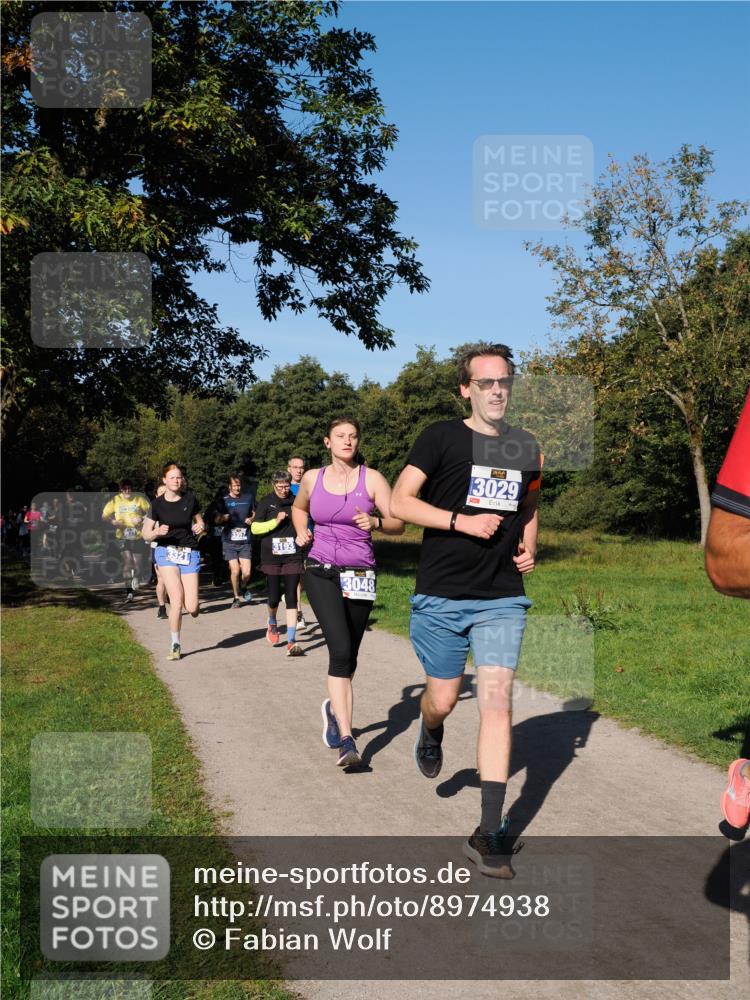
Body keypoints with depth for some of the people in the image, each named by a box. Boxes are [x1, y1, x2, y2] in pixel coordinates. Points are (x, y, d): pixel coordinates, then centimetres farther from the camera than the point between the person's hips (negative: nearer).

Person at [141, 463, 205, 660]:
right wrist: (158, 532, -19)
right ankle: (175, 645, 1)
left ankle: (193, 602, 32)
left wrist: (200, 527, -7)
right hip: (166, 552, -1)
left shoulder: (189, 499, 2)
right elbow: (146, 534, 2)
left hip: (189, 553, 1)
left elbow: (199, 521, 16)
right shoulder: (157, 504, -1)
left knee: (191, 607, -8)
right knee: (177, 599, -16)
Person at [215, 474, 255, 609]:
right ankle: (236, 597, 12)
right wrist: (223, 517, -11)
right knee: (235, 570, -9)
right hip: (229, 540, -1)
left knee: (246, 573, -6)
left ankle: (244, 587, 28)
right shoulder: (223, 500, 5)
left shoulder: (248, 498, 7)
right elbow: (217, 520, 11)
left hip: (245, 541, 1)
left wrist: (251, 519, -1)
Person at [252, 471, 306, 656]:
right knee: (274, 598, 5)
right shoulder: (266, 503, 1)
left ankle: (291, 642, -8)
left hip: (293, 557, 1)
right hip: (271, 557, -1)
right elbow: (255, 528, -4)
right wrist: (275, 521, -13)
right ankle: (272, 624, 39)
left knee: (291, 598, -6)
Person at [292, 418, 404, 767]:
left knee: (348, 657, 11)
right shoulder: (312, 478, 6)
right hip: (321, 572, -1)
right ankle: (347, 741, -20)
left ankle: (334, 707, 44)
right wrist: (301, 532, 7)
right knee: (341, 650, -19)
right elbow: (298, 507, 27)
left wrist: (375, 522, -21)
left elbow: (398, 524, -1)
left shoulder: (372, 479, 0)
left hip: (359, 576, 1)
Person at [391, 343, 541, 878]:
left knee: (497, 702, -7)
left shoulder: (527, 448, 11)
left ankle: (489, 834, -3)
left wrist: (528, 546, 8)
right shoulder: (441, 437, -3)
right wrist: (461, 521, -18)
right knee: (444, 700, 9)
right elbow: (400, 502, -8)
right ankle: (430, 734, 48)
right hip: (442, 596, -2)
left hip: (503, 598, 2)